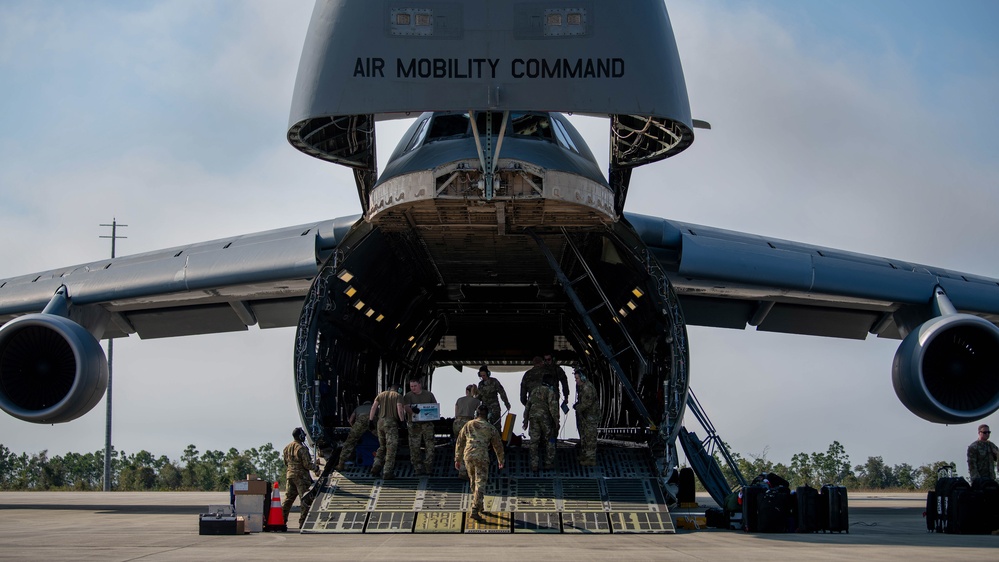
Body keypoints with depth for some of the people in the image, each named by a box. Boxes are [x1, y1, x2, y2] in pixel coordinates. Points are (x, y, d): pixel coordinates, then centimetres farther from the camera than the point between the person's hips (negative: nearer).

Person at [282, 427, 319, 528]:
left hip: (290, 475, 7)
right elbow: (307, 464, -16)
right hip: (301, 476, -7)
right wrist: (315, 467, 1)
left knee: (288, 498, 13)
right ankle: (303, 522, -4)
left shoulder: (287, 448, 10)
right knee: (306, 499, -2)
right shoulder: (302, 449, -15)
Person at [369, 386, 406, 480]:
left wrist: (370, 420, 3)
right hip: (392, 422, -5)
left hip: (380, 422, 5)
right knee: (391, 448, -1)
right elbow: (399, 409, -11)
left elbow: (374, 407, 5)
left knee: (382, 446, 19)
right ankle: (387, 473, -5)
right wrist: (402, 421, -9)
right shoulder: (398, 396, 5)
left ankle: (376, 467, 8)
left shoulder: (381, 394, 16)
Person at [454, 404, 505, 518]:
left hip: (468, 456, 4)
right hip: (482, 457, -4)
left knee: (474, 481, 21)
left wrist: (457, 459, 22)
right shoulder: (491, 428, 6)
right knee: (480, 484, -4)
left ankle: (478, 505, 34)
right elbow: (498, 445, 13)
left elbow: (460, 443, 15)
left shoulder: (468, 425, 13)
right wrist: (501, 461, 26)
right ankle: (475, 510, -15)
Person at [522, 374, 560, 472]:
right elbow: (553, 408, -11)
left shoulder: (534, 391, 15)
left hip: (533, 417, 4)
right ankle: (549, 463, 11)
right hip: (545, 417, -4)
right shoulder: (550, 392, -4)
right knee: (549, 441, 10)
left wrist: (526, 420, 22)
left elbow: (527, 406, 17)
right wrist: (556, 421, -8)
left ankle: (534, 465, 3)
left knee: (534, 442, 5)